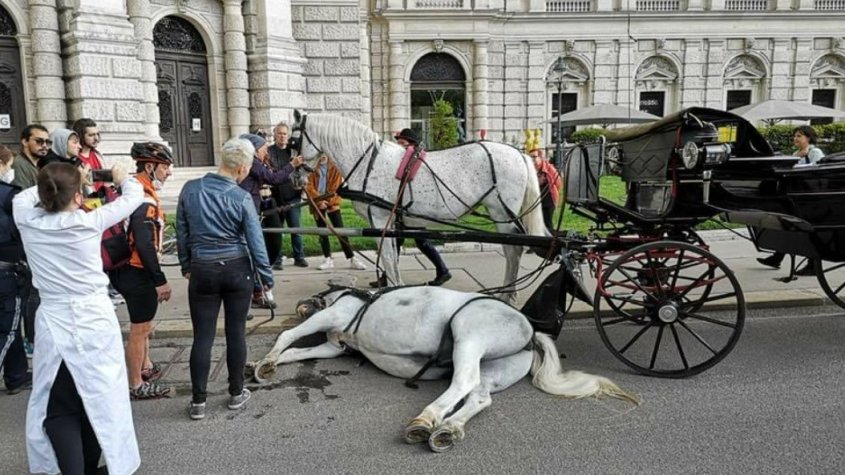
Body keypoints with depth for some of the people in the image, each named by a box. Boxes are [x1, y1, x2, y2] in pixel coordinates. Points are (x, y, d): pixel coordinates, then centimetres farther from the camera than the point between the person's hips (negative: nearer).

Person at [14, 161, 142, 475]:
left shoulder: (28, 221, -6)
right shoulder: (89, 222, -11)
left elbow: (21, 196, 18)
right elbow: (135, 194, 3)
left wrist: (53, 186, 28)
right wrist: (122, 177, 23)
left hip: (54, 323, 2)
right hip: (96, 320, -1)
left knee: (58, 409, 13)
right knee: (99, 400, 14)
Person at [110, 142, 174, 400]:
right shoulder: (144, 199, -22)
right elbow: (144, 244, -27)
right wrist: (160, 280, -23)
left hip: (126, 269, 10)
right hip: (138, 273, -10)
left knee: (142, 324, 26)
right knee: (140, 329, 3)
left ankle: (146, 367, 44)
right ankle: (136, 386, 17)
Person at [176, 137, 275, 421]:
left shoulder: (190, 189, -3)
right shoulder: (242, 198, -11)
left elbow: (181, 232, 6)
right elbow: (256, 242, -8)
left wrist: (186, 266, 18)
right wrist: (267, 278, 1)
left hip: (202, 271, 2)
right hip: (237, 270, -1)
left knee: (203, 337, 7)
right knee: (236, 333, 11)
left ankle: (198, 402, 14)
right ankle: (236, 394, 23)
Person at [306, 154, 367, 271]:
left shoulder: (335, 167, 0)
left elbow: (338, 186, -3)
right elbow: (309, 186, -4)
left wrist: (329, 201, -10)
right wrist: (319, 200, -16)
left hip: (332, 204, -1)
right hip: (317, 205, 2)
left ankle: (352, 259, -1)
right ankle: (328, 259, 17)